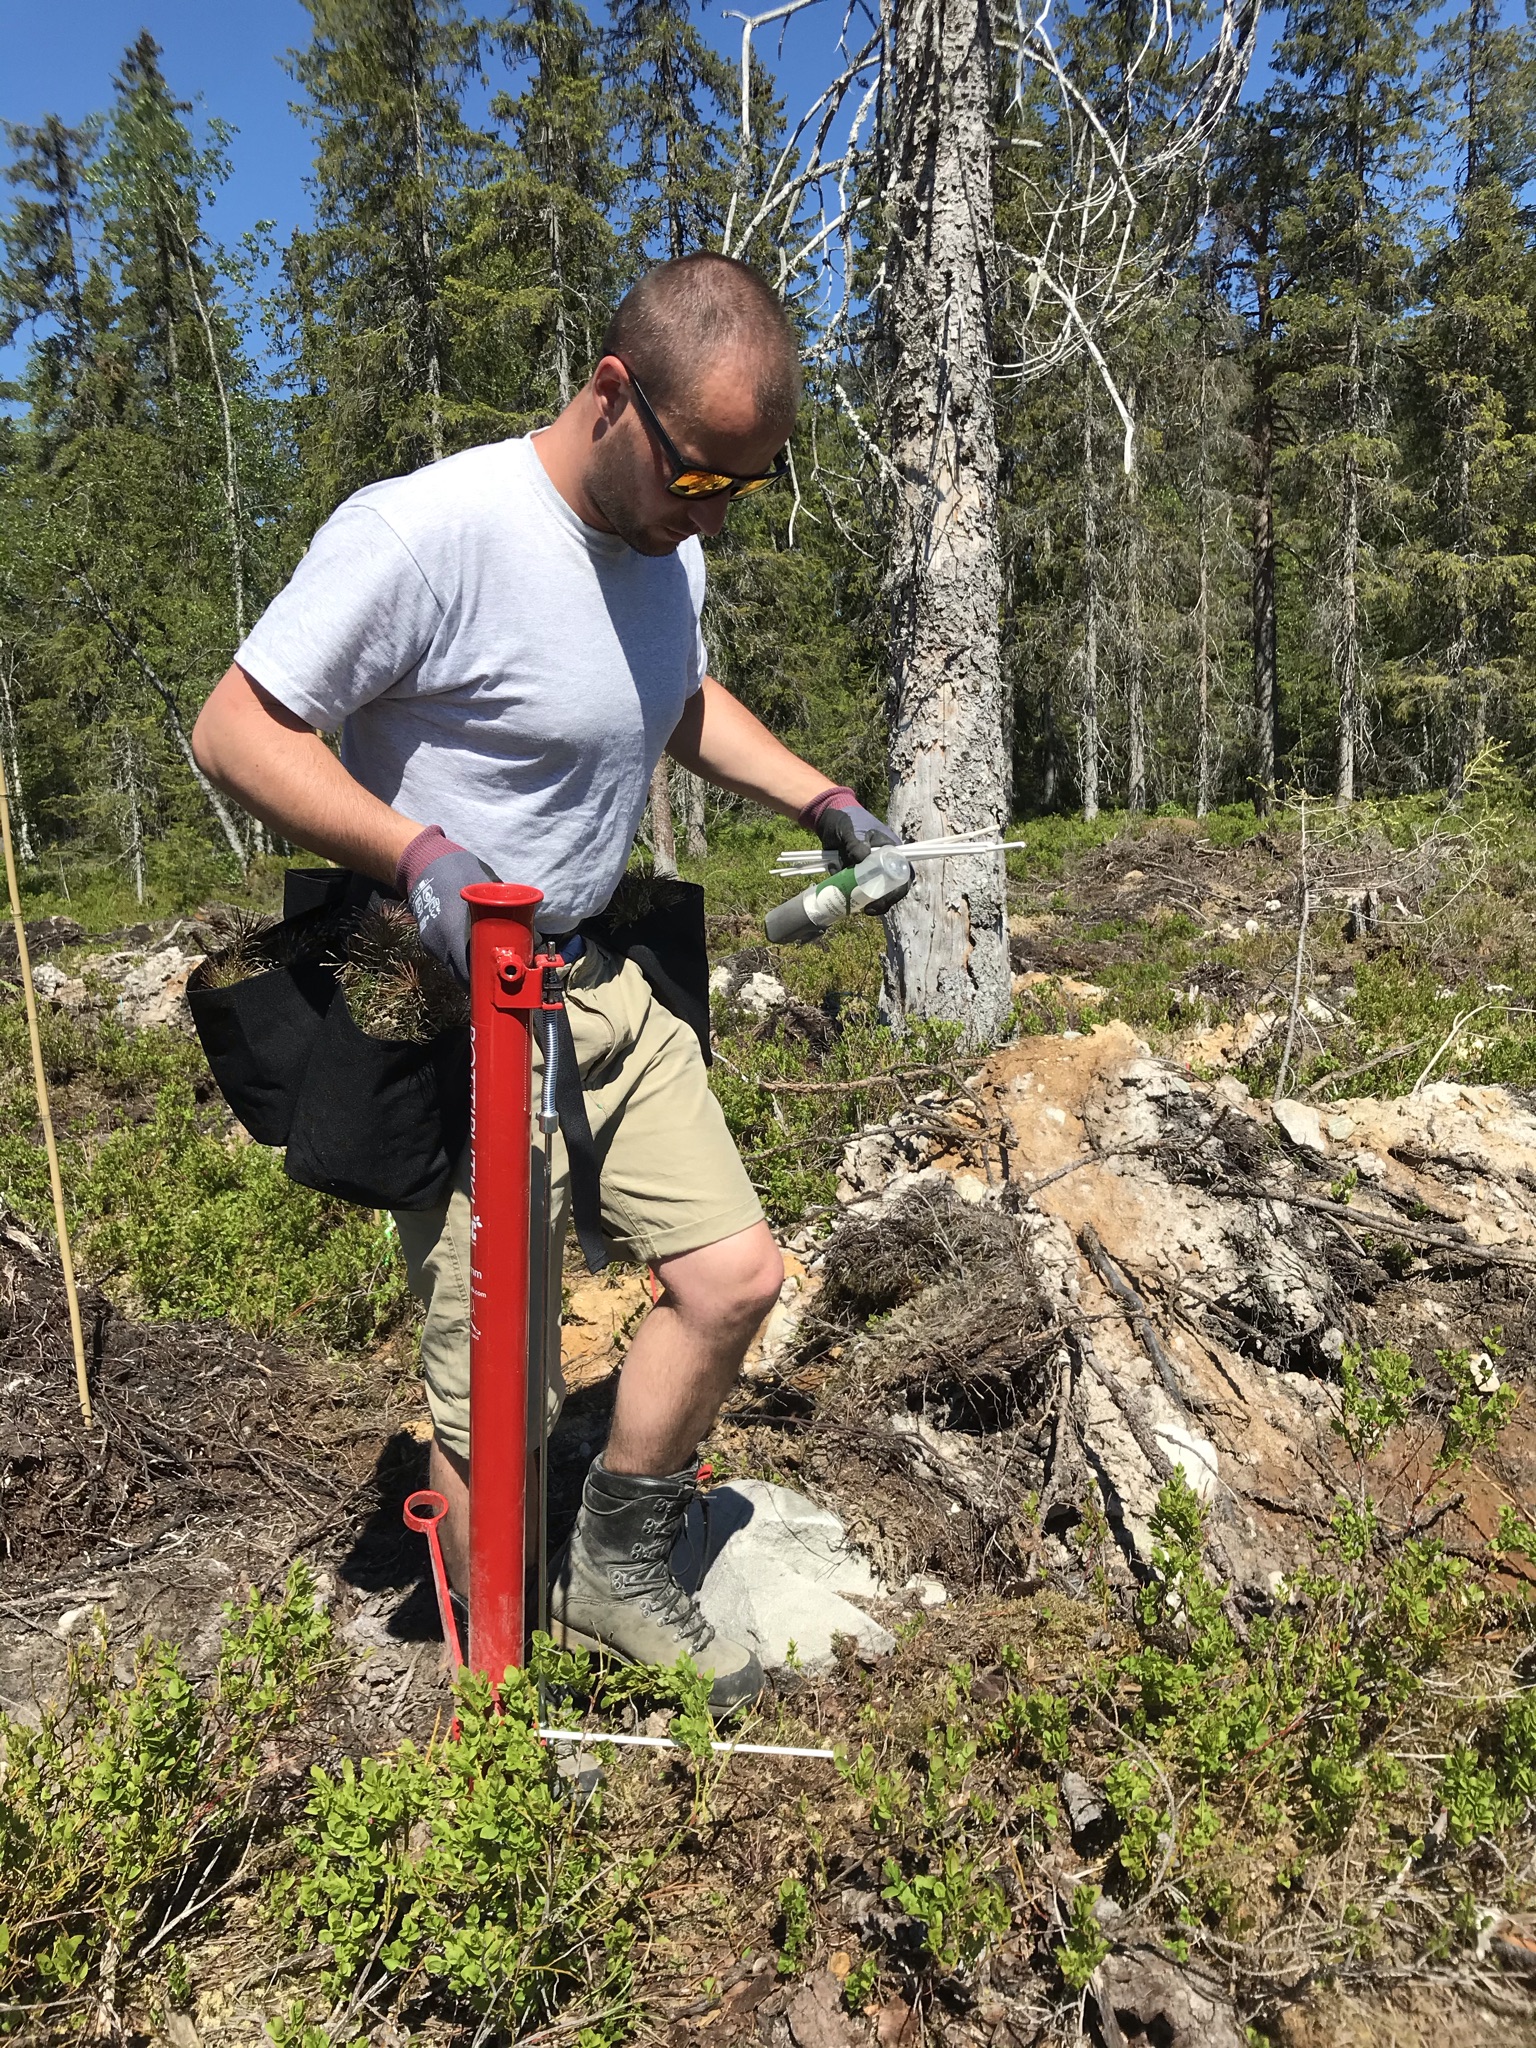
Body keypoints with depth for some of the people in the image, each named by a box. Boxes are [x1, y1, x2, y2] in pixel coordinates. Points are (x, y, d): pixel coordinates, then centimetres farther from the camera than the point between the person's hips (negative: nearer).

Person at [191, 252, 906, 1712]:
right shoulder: (426, 533, -20)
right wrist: (416, 854, -31)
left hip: (600, 983, 9)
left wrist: (821, 802, 15)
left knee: (733, 1272, 9)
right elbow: (237, 730, -17)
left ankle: (616, 1576, 29)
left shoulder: (670, 547, 8)